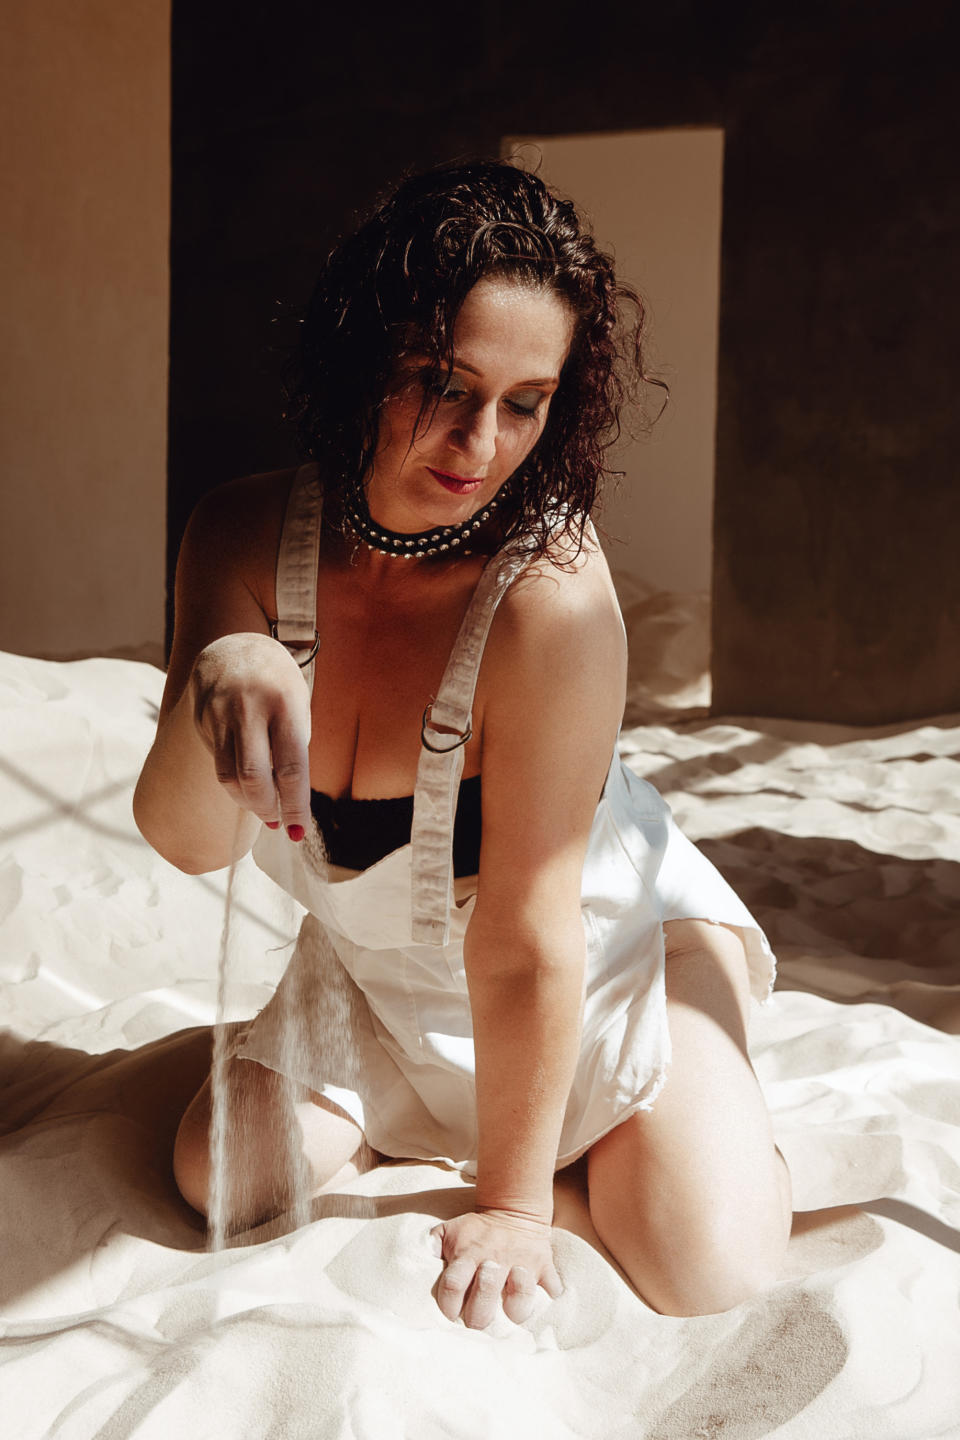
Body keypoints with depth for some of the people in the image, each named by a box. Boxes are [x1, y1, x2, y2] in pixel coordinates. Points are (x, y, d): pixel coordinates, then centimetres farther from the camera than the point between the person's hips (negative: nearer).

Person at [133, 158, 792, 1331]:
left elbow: (524, 941, -29)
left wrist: (513, 1204, -17)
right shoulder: (246, 535, -18)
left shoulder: (549, 591, -34)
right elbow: (189, 842, -22)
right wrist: (214, 684, -44)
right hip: (378, 964, 4)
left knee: (706, 1278, -13)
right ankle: (392, 1100, 28)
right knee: (226, 1179, -2)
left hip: (610, 950, -3)